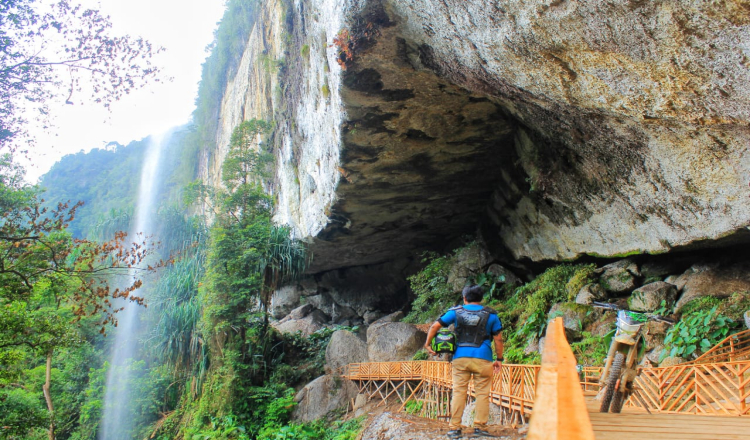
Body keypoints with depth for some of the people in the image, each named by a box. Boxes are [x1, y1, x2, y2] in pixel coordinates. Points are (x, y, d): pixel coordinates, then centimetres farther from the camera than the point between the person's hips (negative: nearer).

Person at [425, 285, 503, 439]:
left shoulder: (456, 312, 6)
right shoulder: (491, 314, 5)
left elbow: (435, 326, 2)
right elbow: (498, 339, 5)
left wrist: (427, 345, 11)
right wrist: (499, 359, 13)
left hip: (460, 358, 1)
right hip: (483, 359, -1)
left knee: (458, 392, 4)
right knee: (482, 393, 6)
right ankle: (480, 427, 6)